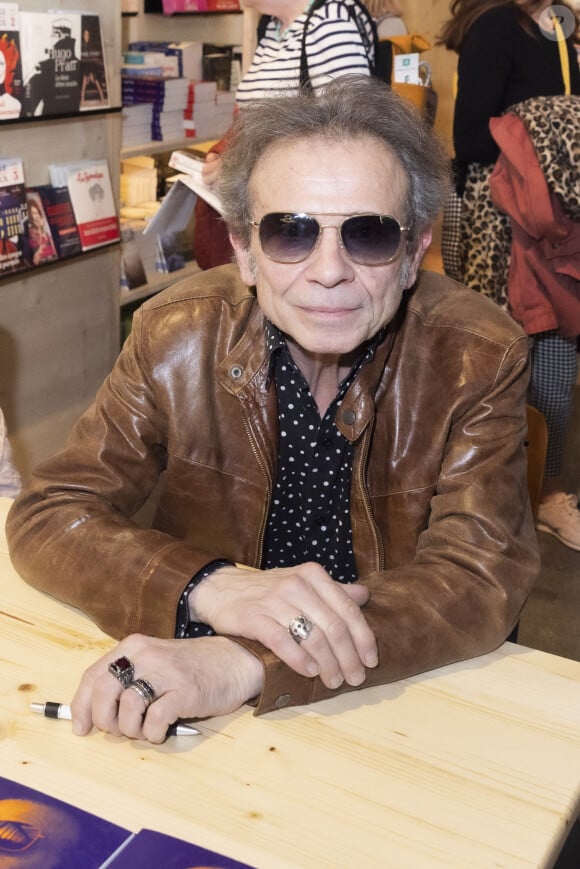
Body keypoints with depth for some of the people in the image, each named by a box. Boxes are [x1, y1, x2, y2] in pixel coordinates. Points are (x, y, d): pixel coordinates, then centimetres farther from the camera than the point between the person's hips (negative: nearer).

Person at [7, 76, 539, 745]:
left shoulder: (477, 358, -12)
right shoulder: (176, 337, -9)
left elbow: (481, 577, -19)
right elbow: (48, 514, -9)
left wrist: (242, 663, -33)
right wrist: (213, 587, -29)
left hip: (413, 696, 0)